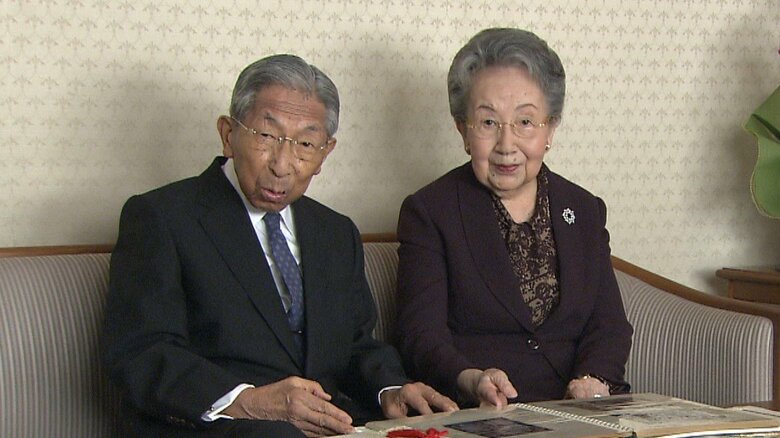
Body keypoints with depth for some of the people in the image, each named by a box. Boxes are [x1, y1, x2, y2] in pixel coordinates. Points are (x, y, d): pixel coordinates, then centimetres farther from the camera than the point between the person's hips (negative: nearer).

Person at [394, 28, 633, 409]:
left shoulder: (585, 211, 18)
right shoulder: (427, 212, 6)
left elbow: (608, 325, 12)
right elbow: (421, 337, -4)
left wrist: (594, 381, -11)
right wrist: (472, 381, -25)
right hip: (475, 421, -3)